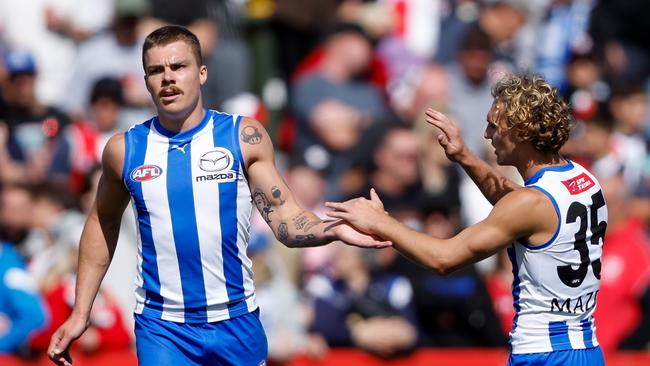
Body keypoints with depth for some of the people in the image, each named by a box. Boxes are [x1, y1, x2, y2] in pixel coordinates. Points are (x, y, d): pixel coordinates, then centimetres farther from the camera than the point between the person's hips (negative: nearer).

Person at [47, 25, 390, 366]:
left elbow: (285, 219, -6)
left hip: (236, 323, 0)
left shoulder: (244, 137, -3)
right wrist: (80, 314, 13)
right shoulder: (124, 150, 1)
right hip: (161, 329, 0)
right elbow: (102, 224, 16)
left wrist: (335, 230, -27)